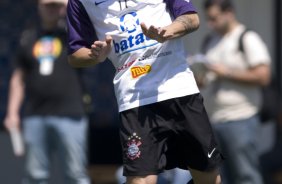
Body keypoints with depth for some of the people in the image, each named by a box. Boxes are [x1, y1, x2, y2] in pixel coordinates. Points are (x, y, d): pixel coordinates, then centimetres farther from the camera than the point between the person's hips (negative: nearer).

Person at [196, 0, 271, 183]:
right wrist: (200, 80, 3)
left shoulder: (247, 39, -3)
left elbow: (262, 76, -12)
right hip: (211, 120, 7)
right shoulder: (209, 41, 18)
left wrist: (226, 73, -13)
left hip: (240, 120, -7)